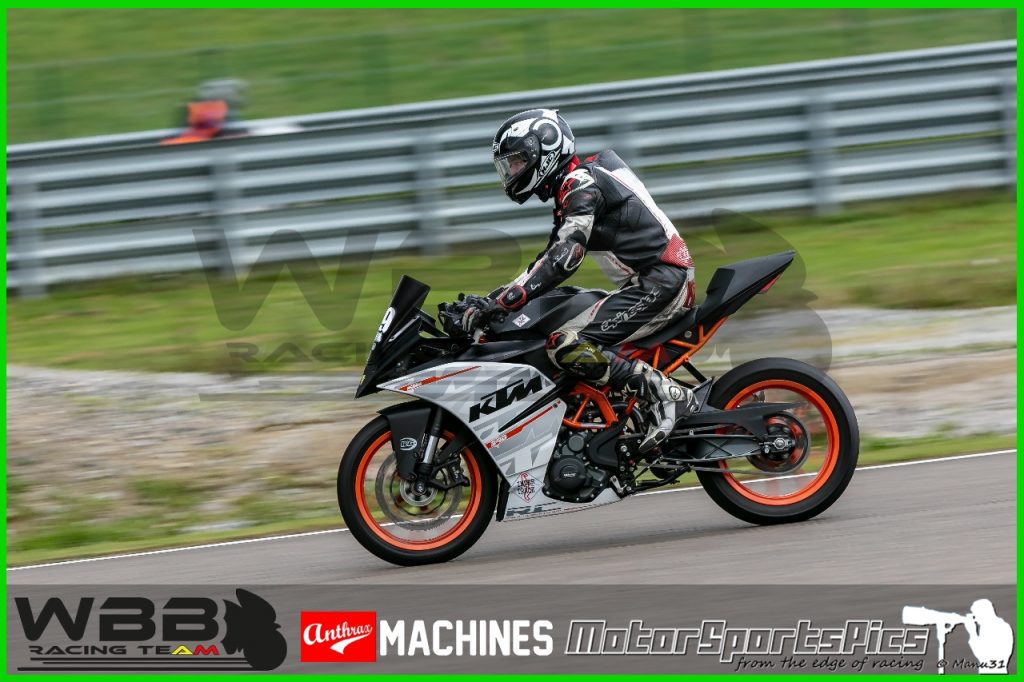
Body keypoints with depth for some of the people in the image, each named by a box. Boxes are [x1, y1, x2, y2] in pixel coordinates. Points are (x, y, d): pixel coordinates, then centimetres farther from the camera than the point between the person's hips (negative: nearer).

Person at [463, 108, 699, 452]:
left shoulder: (582, 185, -12)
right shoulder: (570, 190, 20)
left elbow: (564, 259, -26)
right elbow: (551, 259, 26)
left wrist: (503, 301, -30)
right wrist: (492, 297, 19)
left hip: (659, 282, -11)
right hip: (645, 284, 11)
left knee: (566, 347, -21)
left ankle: (665, 394, -22)